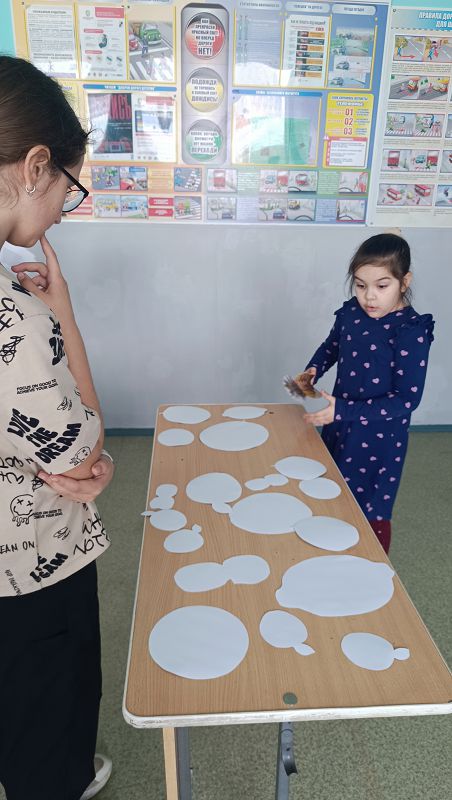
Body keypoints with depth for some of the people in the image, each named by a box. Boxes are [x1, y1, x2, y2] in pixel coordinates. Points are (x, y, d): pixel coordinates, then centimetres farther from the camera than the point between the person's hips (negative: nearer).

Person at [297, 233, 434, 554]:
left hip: (380, 438, -6)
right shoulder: (351, 313, -5)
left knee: (372, 514, 10)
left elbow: (407, 398, -22)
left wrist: (344, 410, -28)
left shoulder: (411, 332, -21)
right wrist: (313, 370, -5)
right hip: (339, 427, 6)